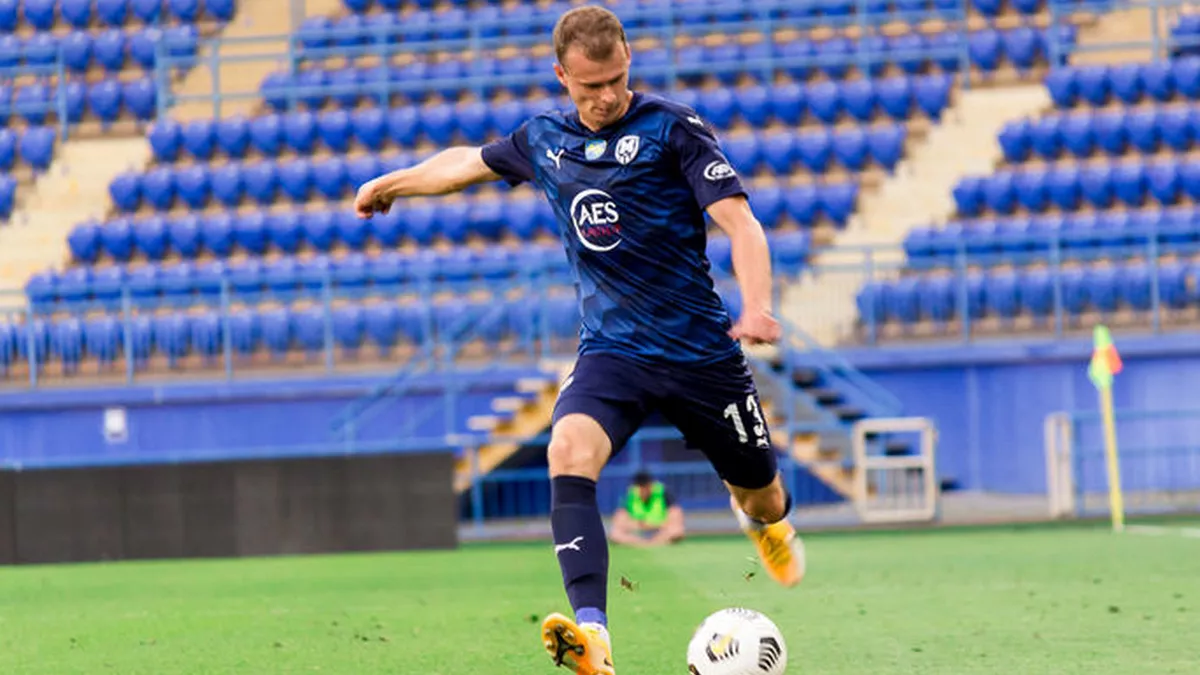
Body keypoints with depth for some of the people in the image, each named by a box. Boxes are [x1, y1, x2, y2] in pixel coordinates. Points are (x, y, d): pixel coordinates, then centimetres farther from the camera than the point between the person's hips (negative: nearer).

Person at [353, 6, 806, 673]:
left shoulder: (673, 128, -9)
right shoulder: (544, 140, 6)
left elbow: (740, 222, -16)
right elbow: (470, 161, 27)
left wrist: (757, 306, -32)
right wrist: (391, 184, 41)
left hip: (700, 351, -2)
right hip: (610, 349, 3)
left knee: (761, 497, 11)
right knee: (569, 454, -28)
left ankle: (766, 518, 53)